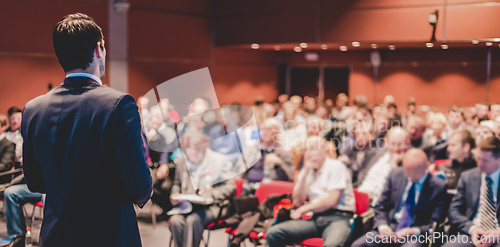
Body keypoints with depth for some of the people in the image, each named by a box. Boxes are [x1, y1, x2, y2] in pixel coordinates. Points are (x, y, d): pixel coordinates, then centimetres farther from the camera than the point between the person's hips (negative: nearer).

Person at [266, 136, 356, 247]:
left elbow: (332, 200, -9)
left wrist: (303, 209, 2)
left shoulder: (336, 166, 0)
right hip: (316, 219, 6)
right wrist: (305, 172, 2)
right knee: (273, 233, -15)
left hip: (338, 218, -6)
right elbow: (298, 202, 9)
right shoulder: (307, 171, 18)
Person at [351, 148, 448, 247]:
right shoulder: (396, 175, 6)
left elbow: (435, 224, -3)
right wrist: (382, 226, -9)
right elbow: (381, 207, 11)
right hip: (390, 228, 3)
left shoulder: (439, 186, -4)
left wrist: (414, 231, -20)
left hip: (417, 233, -3)